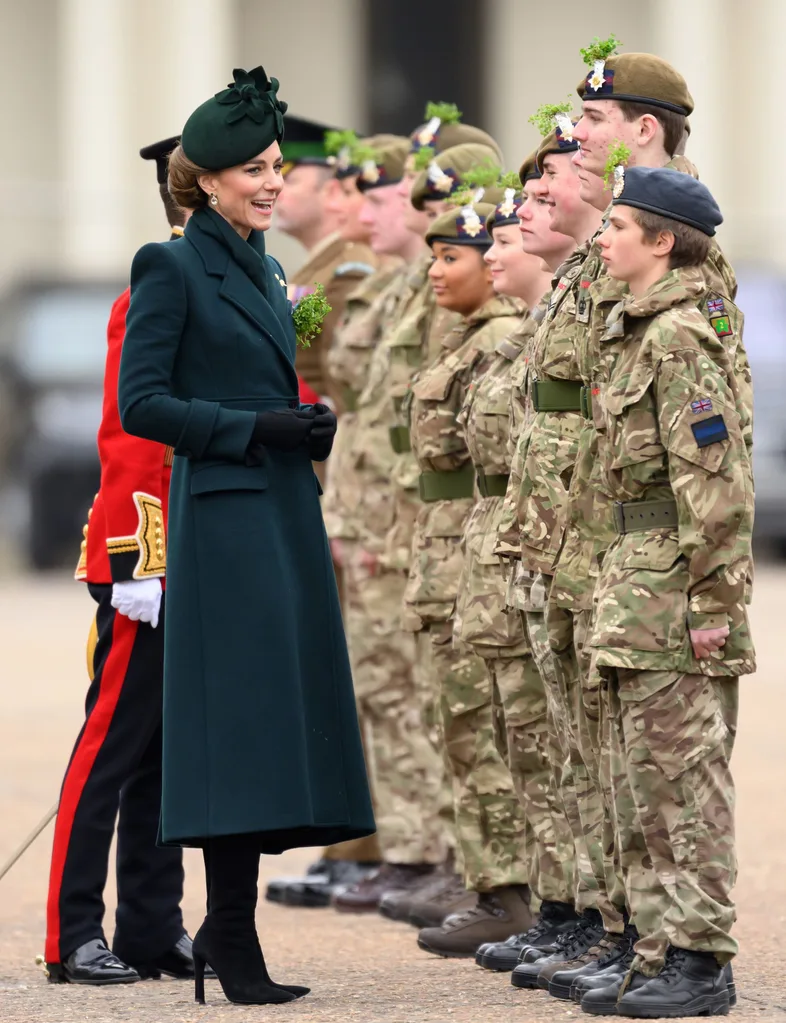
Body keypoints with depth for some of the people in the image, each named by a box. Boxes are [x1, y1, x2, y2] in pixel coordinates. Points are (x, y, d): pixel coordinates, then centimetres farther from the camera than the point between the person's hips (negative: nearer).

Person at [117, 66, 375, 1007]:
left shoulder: (263, 271, 17)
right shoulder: (173, 268, -7)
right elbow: (142, 404, -12)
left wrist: (311, 430, 6)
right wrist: (257, 428, -17)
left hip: (285, 515, 8)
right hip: (225, 517, -8)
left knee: (283, 713, 7)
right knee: (242, 714, -10)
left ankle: (226, 928, 15)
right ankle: (234, 942, -7)